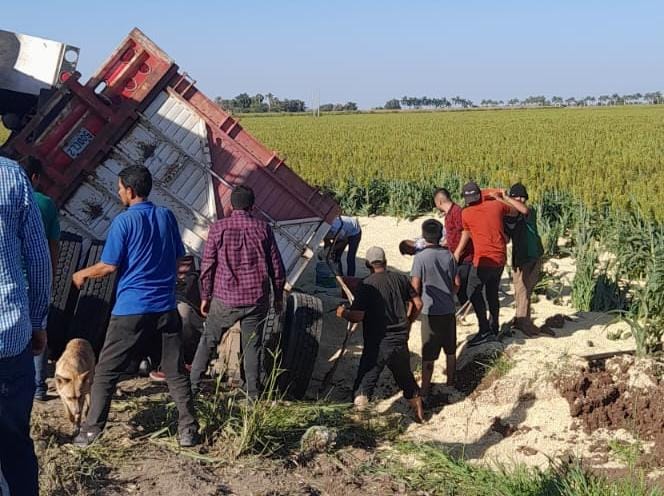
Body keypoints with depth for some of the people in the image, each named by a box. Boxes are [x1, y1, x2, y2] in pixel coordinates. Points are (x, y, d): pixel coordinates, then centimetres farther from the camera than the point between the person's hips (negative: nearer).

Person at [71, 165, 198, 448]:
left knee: (106, 372, 7)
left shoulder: (124, 221, -8)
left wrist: (83, 274, 11)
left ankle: (91, 431, 9)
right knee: (175, 372, 8)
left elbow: (109, 267, -7)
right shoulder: (167, 217, 7)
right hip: (166, 307, 4)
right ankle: (188, 430, 5)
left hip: (131, 310, -4)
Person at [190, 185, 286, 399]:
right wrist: (278, 296, 14)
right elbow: (276, 266, 3)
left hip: (224, 298, -1)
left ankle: (193, 385, 13)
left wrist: (205, 296, 7)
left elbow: (207, 265, -2)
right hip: (256, 299, 1)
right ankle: (253, 394, 10)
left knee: (208, 341, 12)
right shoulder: (262, 228, 0)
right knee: (252, 346, 8)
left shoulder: (218, 228, -3)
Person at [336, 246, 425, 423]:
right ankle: (419, 413, 36)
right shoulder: (400, 279, 2)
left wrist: (343, 313, 3)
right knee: (405, 377, 22)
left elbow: (358, 315, -17)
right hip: (400, 340, 5)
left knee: (365, 381, -2)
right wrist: (408, 322, 22)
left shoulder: (367, 285, -12)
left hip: (377, 344, -5)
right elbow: (417, 304, 7)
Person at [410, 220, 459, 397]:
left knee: (429, 352, 1)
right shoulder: (448, 255, -1)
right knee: (450, 348, 20)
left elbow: (415, 287, -13)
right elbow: (457, 283, 5)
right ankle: (451, 378, 35)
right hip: (449, 309, 4)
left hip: (430, 311, -4)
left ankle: (425, 388, 5)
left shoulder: (421, 257, -14)